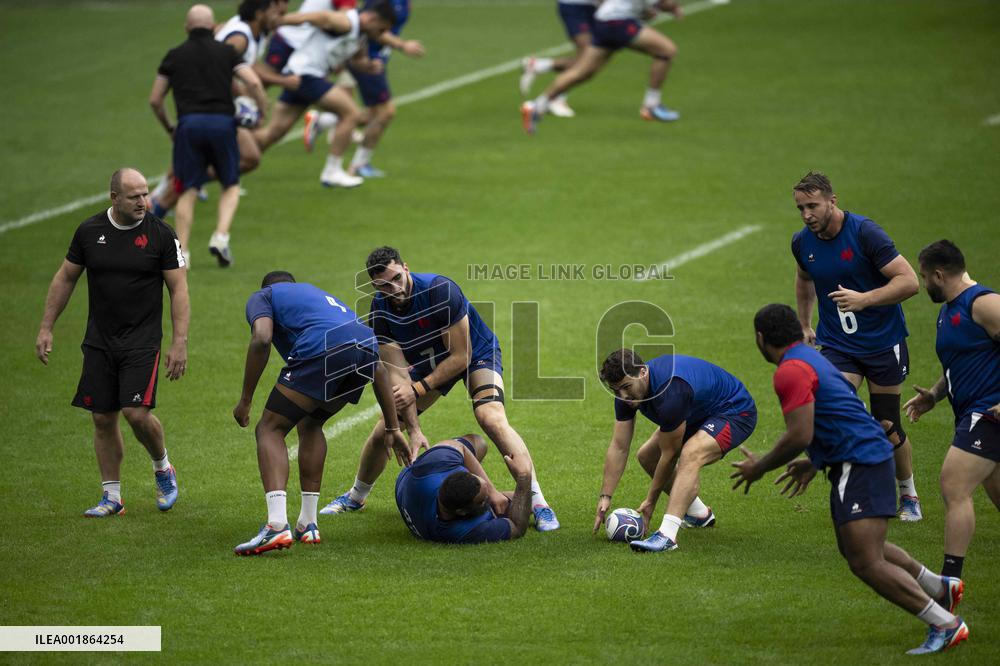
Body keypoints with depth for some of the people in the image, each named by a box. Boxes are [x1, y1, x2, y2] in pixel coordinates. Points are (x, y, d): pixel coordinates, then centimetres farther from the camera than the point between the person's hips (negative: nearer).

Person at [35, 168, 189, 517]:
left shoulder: (160, 234, -5)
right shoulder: (89, 231, 1)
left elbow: (179, 289, -3)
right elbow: (65, 279, 12)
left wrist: (179, 343, -10)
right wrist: (46, 328, 10)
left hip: (142, 341, -3)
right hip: (99, 341, 3)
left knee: (137, 412, -15)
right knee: (103, 418, 3)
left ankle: (163, 469, 14)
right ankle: (112, 496, 14)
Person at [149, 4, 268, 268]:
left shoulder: (175, 56, 14)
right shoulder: (227, 52, 12)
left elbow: (155, 100, 15)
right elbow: (253, 82, -2)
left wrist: (168, 128, 28)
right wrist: (263, 112, 9)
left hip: (189, 123, 0)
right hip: (222, 122, 0)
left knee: (188, 190, 7)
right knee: (231, 186, 15)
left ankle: (182, 251, -1)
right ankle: (221, 236, -6)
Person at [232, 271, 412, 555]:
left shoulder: (262, 296, 26)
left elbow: (262, 339, 0)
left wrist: (245, 400, 6)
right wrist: (392, 428, 36)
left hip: (323, 350, -6)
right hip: (367, 347, 6)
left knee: (270, 429, 5)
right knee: (310, 424, 28)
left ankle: (277, 525, -15)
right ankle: (308, 525, 24)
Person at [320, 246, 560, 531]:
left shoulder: (441, 290, -35)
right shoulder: (380, 311, -21)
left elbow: (461, 357, -28)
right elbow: (398, 371, -22)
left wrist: (418, 388, -29)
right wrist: (413, 429, -29)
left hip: (476, 353, -5)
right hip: (428, 362, 5)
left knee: (492, 419, -29)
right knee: (383, 430, 1)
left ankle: (537, 502, -26)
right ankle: (356, 497, 29)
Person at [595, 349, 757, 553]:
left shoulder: (670, 392, -37)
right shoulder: (626, 387, -12)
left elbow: (670, 454, -25)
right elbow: (619, 447, -5)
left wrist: (650, 502, -14)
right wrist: (605, 496, -10)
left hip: (735, 412, -10)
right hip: (700, 414, 10)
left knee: (690, 455, -35)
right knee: (646, 456, 12)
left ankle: (667, 535, -44)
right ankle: (698, 514, 29)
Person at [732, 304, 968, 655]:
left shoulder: (791, 371, -15)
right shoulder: (810, 358, 18)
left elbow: (799, 436, -21)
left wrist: (759, 468, -7)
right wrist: (814, 462, 30)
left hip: (860, 465, -11)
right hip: (868, 455, 11)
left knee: (865, 563, -14)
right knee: (854, 547, 26)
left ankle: (945, 625, -11)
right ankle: (940, 588, 37)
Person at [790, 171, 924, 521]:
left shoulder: (865, 232, -19)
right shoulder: (802, 242, -2)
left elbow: (909, 281, -22)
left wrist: (864, 299, -32)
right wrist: (804, 325, 25)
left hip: (883, 343, -3)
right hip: (837, 345, 3)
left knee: (887, 427, 3)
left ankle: (908, 493, 28)